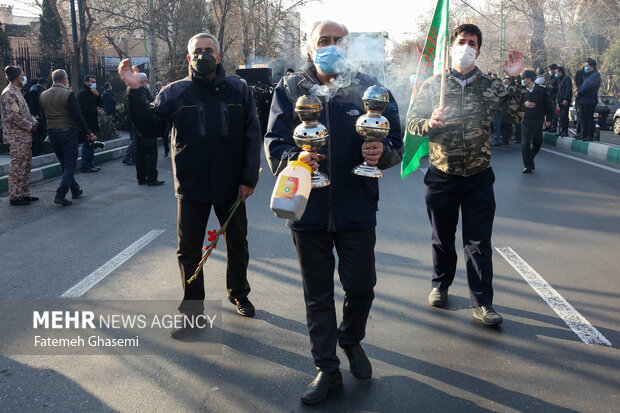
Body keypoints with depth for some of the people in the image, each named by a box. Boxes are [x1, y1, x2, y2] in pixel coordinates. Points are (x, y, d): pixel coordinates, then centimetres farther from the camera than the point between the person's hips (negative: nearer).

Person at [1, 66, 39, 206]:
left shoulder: (17, 92, 18)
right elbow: (13, 115, -21)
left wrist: (34, 121, 5)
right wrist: (30, 126, -14)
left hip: (25, 136, 10)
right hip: (17, 137, -10)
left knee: (26, 166, 13)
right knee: (17, 167, -6)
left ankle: (24, 194, 21)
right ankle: (15, 197, 0)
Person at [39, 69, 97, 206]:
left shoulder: (43, 95, 7)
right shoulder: (68, 94, -12)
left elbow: (43, 116, 11)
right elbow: (77, 116, -16)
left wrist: (47, 132, 20)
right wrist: (88, 133, -12)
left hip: (52, 133, 6)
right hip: (68, 132, -6)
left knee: (64, 164, 18)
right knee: (70, 165, -2)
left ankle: (75, 190, 29)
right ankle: (60, 195, -12)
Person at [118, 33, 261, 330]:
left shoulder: (238, 90, 0)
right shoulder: (175, 92, 0)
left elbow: (252, 136, -2)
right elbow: (151, 127, -8)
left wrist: (249, 178, -7)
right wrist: (136, 91, -20)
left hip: (231, 185, 1)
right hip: (192, 185, 0)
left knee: (237, 243, 17)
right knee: (189, 250, 6)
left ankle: (239, 293, 39)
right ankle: (192, 309, 22)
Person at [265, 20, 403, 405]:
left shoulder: (368, 87, 4)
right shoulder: (290, 89, 3)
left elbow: (396, 141, 3)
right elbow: (274, 142, -1)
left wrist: (382, 151, -19)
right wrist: (294, 156, -22)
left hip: (357, 208, 0)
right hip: (309, 209, 0)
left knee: (361, 286, 10)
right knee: (318, 294, 11)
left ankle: (351, 341, 42)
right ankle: (327, 368, 28)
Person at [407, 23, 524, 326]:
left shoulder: (490, 86, 2)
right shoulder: (433, 85, 1)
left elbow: (515, 116, -6)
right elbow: (412, 122, 1)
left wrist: (514, 80, -14)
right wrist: (430, 123, -20)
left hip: (478, 178, 0)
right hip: (441, 177, 0)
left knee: (479, 243, 3)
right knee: (442, 239, 15)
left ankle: (482, 303, 14)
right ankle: (441, 285, 36)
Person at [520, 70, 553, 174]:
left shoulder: (541, 90, 0)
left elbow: (548, 105, 4)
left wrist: (548, 119, 0)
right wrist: (524, 104, -18)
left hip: (538, 121, 0)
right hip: (525, 120, 0)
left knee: (537, 143, 9)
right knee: (525, 143, -6)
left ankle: (530, 159, 34)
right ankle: (527, 166, 1)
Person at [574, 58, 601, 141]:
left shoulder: (596, 75, -11)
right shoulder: (588, 75, 19)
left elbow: (588, 86, -19)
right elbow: (583, 85, 20)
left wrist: (579, 92, -13)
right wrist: (577, 91, 1)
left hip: (590, 101, -10)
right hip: (583, 100, 10)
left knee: (589, 118, -8)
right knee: (583, 118, 12)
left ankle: (590, 136, -5)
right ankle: (584, 135, 18)